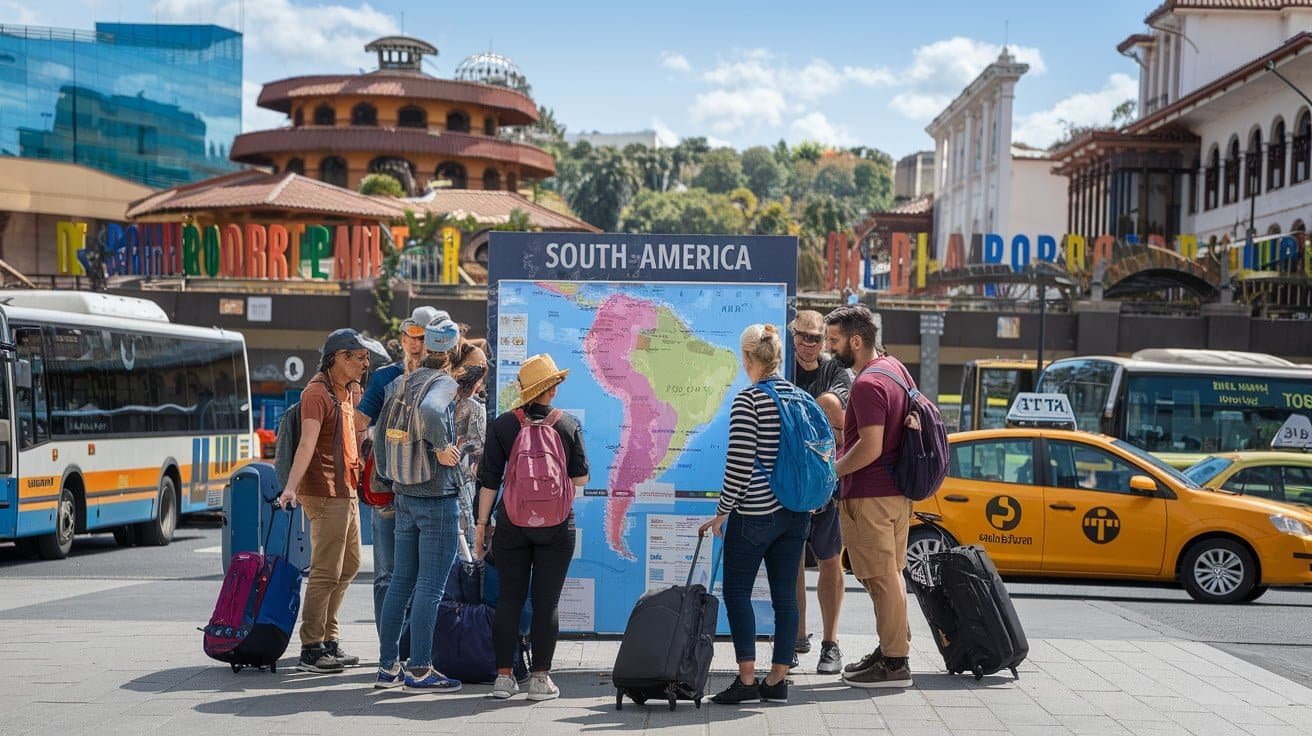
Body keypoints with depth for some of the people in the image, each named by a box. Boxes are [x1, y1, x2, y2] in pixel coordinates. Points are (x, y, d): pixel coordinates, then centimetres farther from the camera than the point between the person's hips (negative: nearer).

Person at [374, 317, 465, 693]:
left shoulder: (399, 384, 11)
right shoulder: (445, 383, -12)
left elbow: (381, 438, 15)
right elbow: (429, 412, -34)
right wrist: (442, 448, -20)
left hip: (404, 496, 7)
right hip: (438, 497, -7)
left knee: (401, 582, 12)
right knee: (431, 586, -2)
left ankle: (388, 666, 16)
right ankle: (420, 670, -1)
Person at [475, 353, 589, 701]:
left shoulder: (502, 425, -2)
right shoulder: (569, 425, -3)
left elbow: (489, 480, -2)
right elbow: (580, 479, 2)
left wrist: (481, 523, 5)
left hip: (512, 523, 1)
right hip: (556, 524, -1)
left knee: (509, 598, 7)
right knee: (546, 602, 4)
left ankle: (504, 675, 8)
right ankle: (540, 678, 5)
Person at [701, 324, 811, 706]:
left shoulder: (748, 400, -13)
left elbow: (740, 462, -17)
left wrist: (722, 512, -9)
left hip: (755, 513, -6)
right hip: (796, 513, 7)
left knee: (737, 591, 3)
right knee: (785, 595, 7)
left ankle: (747, 678, -2)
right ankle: (778, 680, 10)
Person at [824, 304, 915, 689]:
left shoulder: (868, 385, -20)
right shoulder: (896, 368, 12)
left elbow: (870, 447, -27)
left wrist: (831, 471, -14)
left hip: (869, 496, -10)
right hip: (897, 491, 10)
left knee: (881, 578, -4)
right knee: (891, 574, 17)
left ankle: (894, 663, 0)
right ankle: (893, 649, 26)